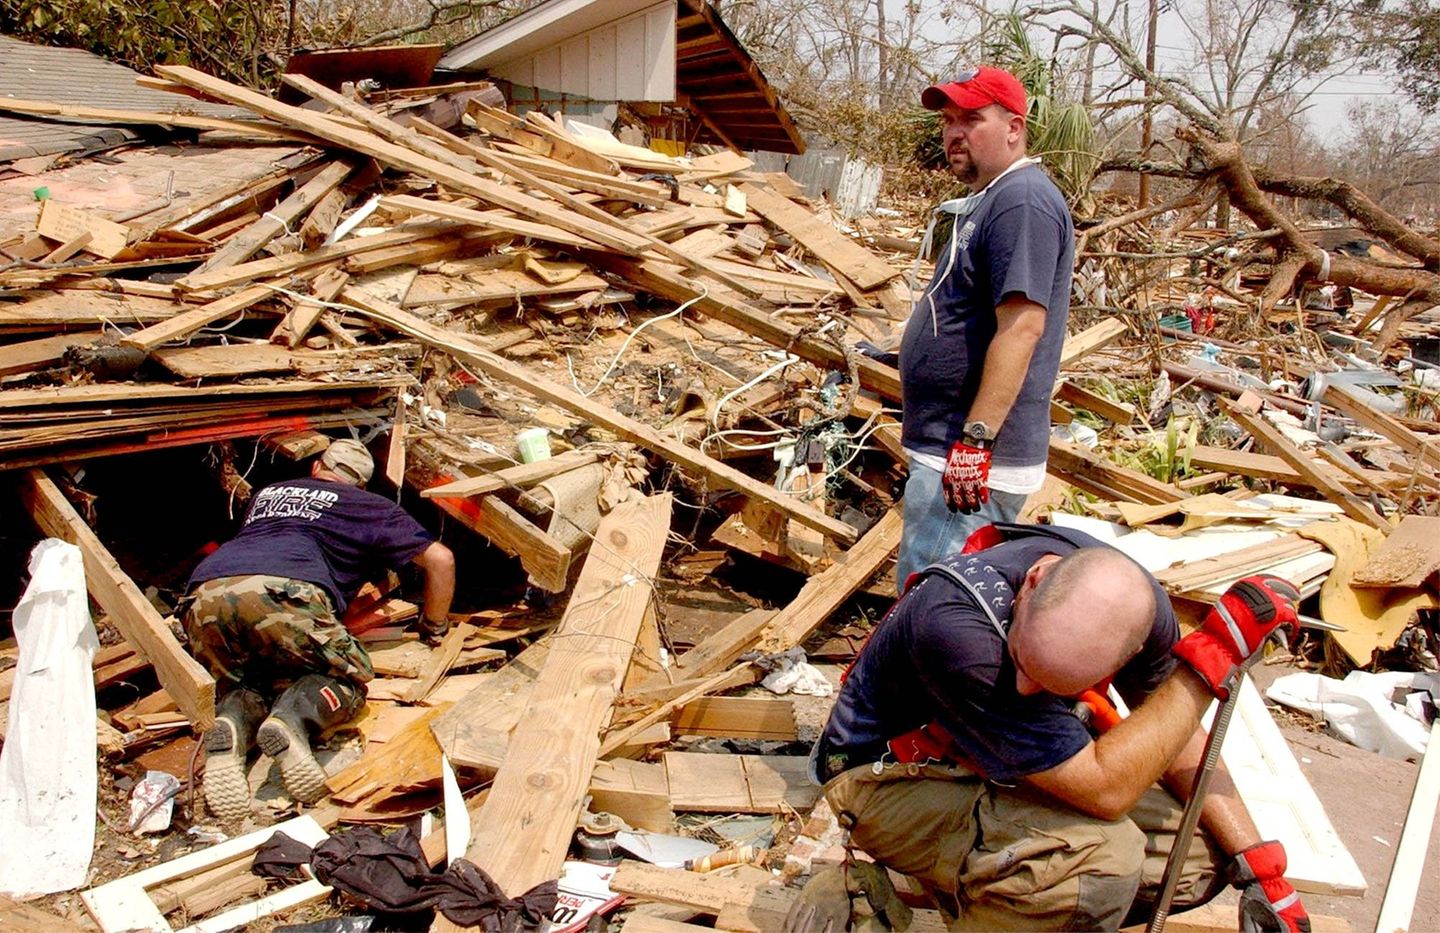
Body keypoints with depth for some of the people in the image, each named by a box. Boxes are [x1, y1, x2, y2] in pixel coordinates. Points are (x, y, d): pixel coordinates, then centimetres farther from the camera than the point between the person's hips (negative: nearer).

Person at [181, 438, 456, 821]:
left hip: (204, 592, 5)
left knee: (248, 685, 25)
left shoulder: (267, 493, 40)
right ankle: (292, 719, -18)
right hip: (281, 591, -4)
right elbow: (440, 559, 22)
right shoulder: (369, 506, 28)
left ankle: (231, 724, -11)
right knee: (349, 678, 14)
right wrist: (434, 628, 36)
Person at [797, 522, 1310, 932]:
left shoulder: (1131, 601, -18)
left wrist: (1259, 866, -8)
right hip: (891, 780, -7)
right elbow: (1104, 790, -35)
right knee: (1102, 861, -31)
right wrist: (1213, 655, -34)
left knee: (1203, 851, -3)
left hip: (999, 767, 7)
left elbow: (1177, 739, 0)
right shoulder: (953, 625, -40)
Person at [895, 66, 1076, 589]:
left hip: (972, 459, -11)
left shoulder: (1022, 201, -15)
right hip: (947, 448, 11)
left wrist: (976, 439, -27)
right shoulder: (991, 201, 19)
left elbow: (1021, 327, -24)